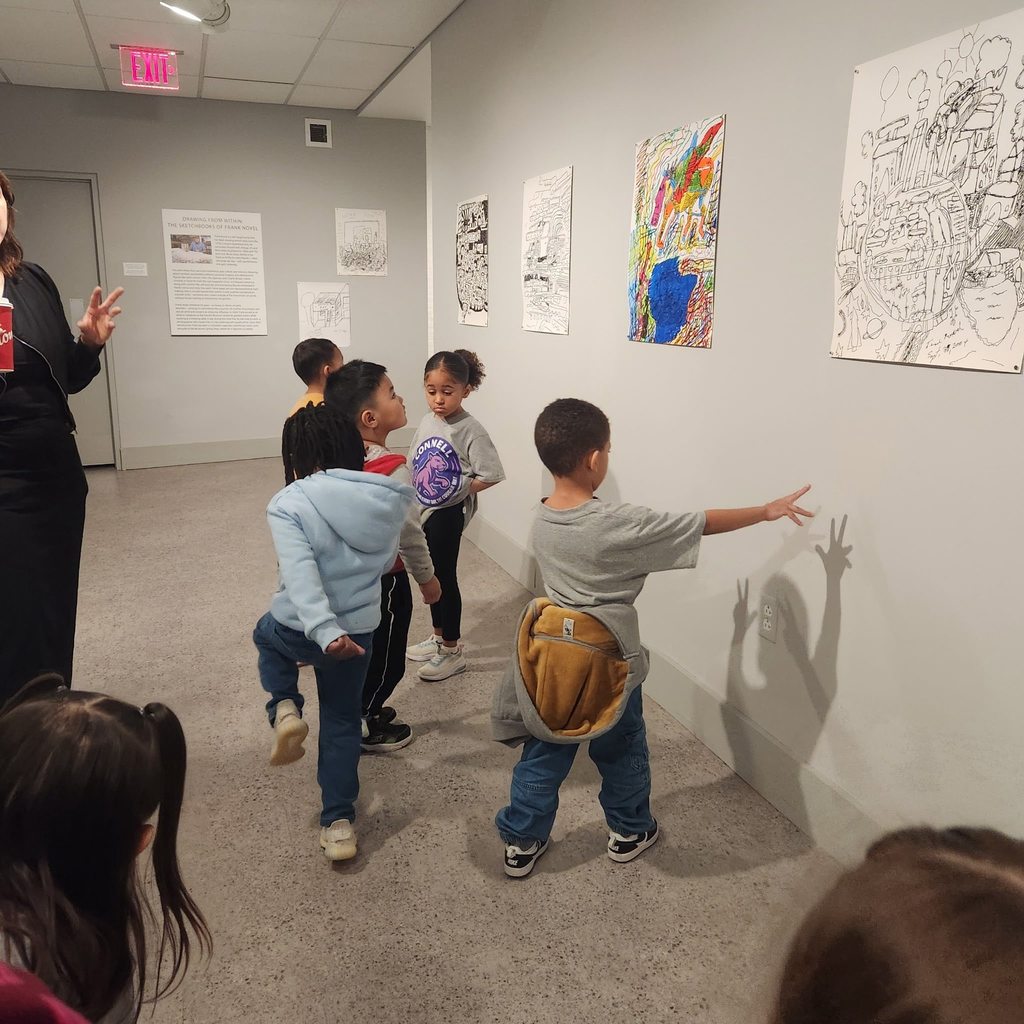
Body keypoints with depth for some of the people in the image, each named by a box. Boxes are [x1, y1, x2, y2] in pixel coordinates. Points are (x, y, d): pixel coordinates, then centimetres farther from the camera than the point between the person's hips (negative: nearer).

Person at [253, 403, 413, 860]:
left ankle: (285, 709, 15)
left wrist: (323, 632, -34)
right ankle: (338, 824, 24)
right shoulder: (386, 498, -3)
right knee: (342, 723, 20)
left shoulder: (287, 504, -15)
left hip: (298, 629, -2)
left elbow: (299, 572, -27)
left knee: (268, 635, 35)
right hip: (358, 631, 3)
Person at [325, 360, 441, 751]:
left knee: (365, 650, 25)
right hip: (385, 579, -8)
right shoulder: (393, 470, -28)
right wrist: (427, 578, -8)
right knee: (385, 659, 12)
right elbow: (409, 534, -23)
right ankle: (361, 727, 27)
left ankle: (359, 710, 42)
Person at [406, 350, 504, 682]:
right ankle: (439, 637, 38)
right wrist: (412, 502, 6)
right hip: (425, 510, 7)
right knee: (430, 574, 19)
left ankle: (452, 651, 17)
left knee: (445, 576, 2)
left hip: (449, 512, -7)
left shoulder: (471, 430, -19)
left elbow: (491, 476, -22)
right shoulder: (427, 421, 2)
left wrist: (459, 489, -15)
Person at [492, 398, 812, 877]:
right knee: (621, 753, 20)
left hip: (550, 654, 5)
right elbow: (702, 523, -16)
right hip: (604, 660, -4)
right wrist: (766, 511, -3)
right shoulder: (618, 525, -24)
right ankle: (629, 832, 41)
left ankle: (521, 843, 32)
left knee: (543, 757, 19)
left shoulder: (541, 521, -5)